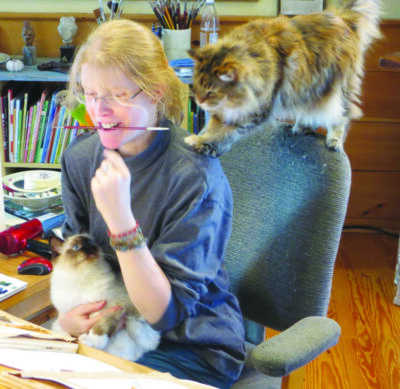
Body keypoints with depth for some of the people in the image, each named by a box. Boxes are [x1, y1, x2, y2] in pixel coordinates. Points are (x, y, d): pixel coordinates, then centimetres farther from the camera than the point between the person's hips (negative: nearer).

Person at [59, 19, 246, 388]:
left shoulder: (195, 174, -23)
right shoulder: (79, 158, -4)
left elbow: (166, 312, -23)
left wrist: (121, 218, -35)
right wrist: (67, 311, -13)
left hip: (193, 346, -5)